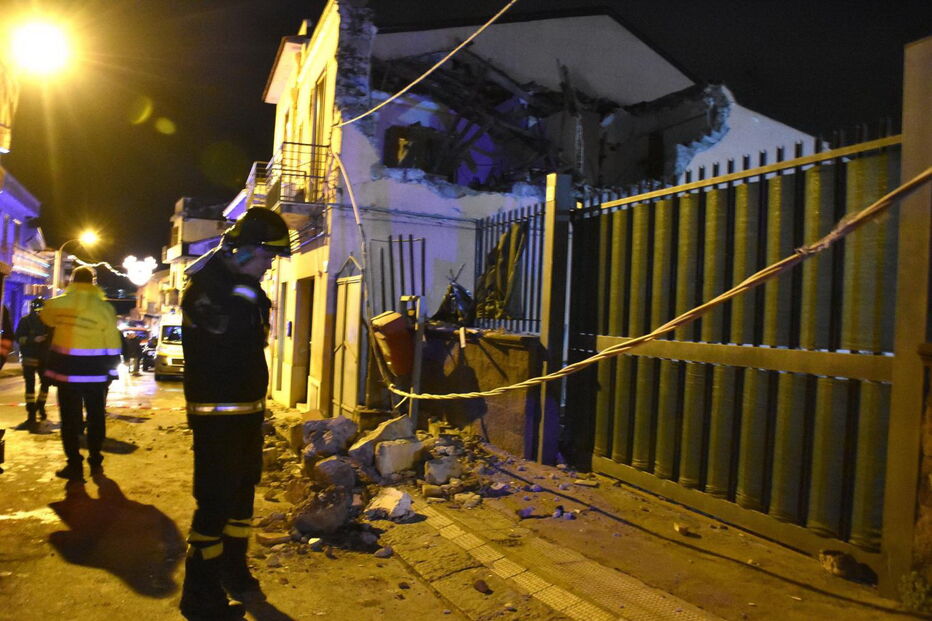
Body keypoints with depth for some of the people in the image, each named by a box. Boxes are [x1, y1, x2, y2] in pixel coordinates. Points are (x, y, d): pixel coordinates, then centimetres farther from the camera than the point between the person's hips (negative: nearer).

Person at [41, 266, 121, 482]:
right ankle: (95, 462, 19)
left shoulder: (57, 303, -2)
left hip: (66, 370, 1)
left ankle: (74, 465, 8)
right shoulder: (104, 306, -6)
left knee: (69, 418, 8)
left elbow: (44, 317, 23)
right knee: (96, 417, 12)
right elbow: (112, 343, -5)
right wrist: (111, 371, 3)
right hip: (95, 373, 0)